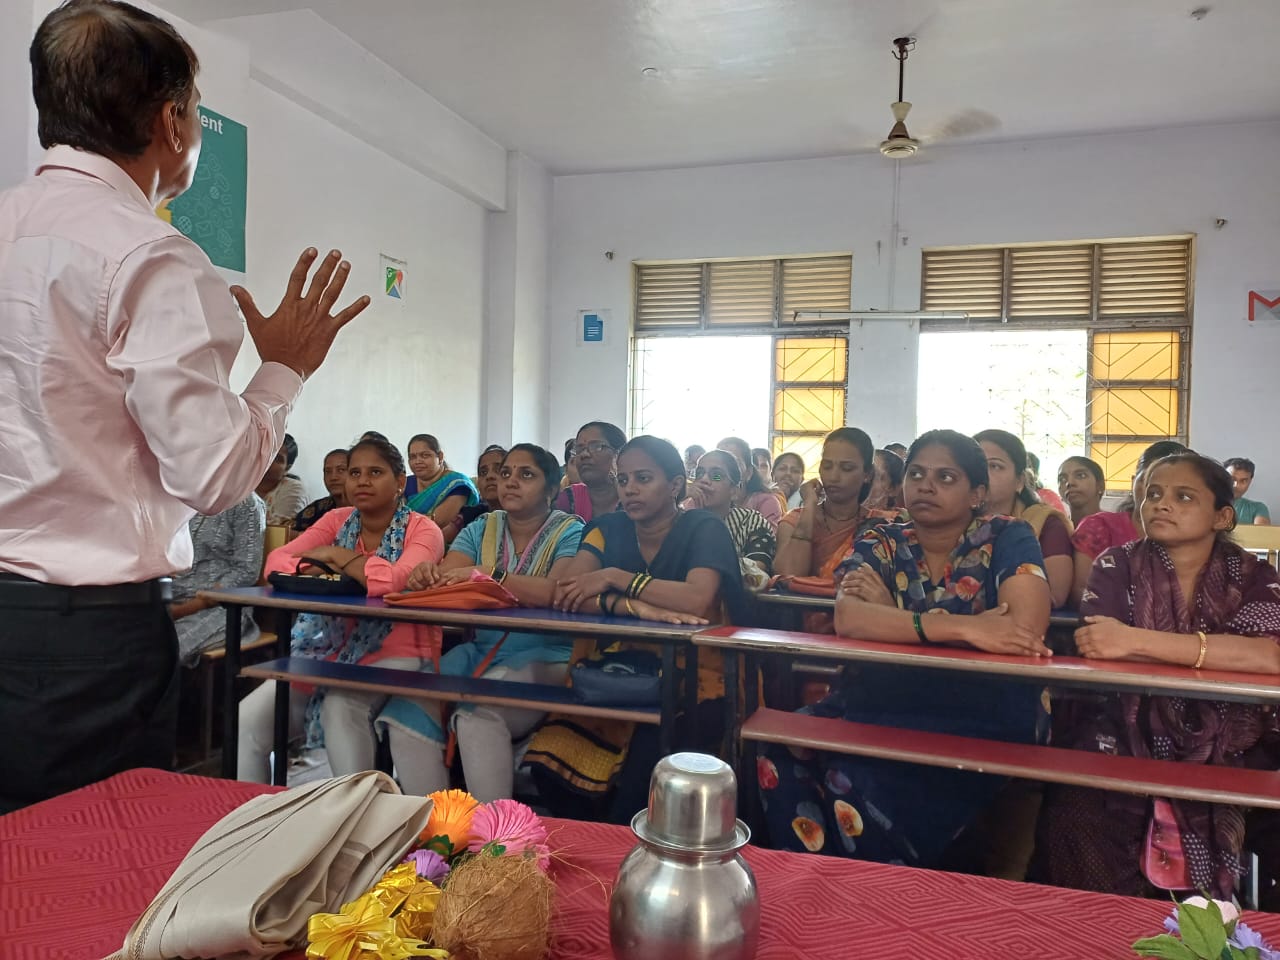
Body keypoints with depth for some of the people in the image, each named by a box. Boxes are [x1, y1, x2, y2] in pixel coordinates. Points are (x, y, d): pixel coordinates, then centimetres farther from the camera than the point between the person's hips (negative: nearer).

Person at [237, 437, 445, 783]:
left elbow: (396, 579, -28)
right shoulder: (338, 520, 8)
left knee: (340, 706, -32)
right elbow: (276, 561, -2)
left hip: (395, 656, -5)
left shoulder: (423, 530, -7)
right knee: (248, 719, -12)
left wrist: (332, 555, -13)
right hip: (333, 652, 5)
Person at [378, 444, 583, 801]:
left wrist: (487, 574, -29)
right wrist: (427, 574, -25)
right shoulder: (481, 529, 13)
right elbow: (446, 576, -1)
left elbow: (558, 591, -21)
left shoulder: (570, 533, -2)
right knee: (407, 712, -17)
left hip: (544, 655, -5)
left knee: (478, 711, -31)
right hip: (481, 649, 5)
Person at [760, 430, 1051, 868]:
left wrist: (892, 616, -14)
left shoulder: (1007, 538, -2)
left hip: (982, 717, -4)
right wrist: (965, 627, -26)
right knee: (781, 753, -21)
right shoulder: (881, 543, 5)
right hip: (886, 703, 4)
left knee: (855, 780, -28)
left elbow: (1026, 629, -21)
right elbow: (847, 619, -16)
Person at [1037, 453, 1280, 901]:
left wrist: (1136, 641, -27)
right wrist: (1216, 651, -16)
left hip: (1226, 749, 2)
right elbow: (1099, 648, -14)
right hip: (1126, 739, -2)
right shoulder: (1117, 566, 1)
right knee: (1074, 826, -26)